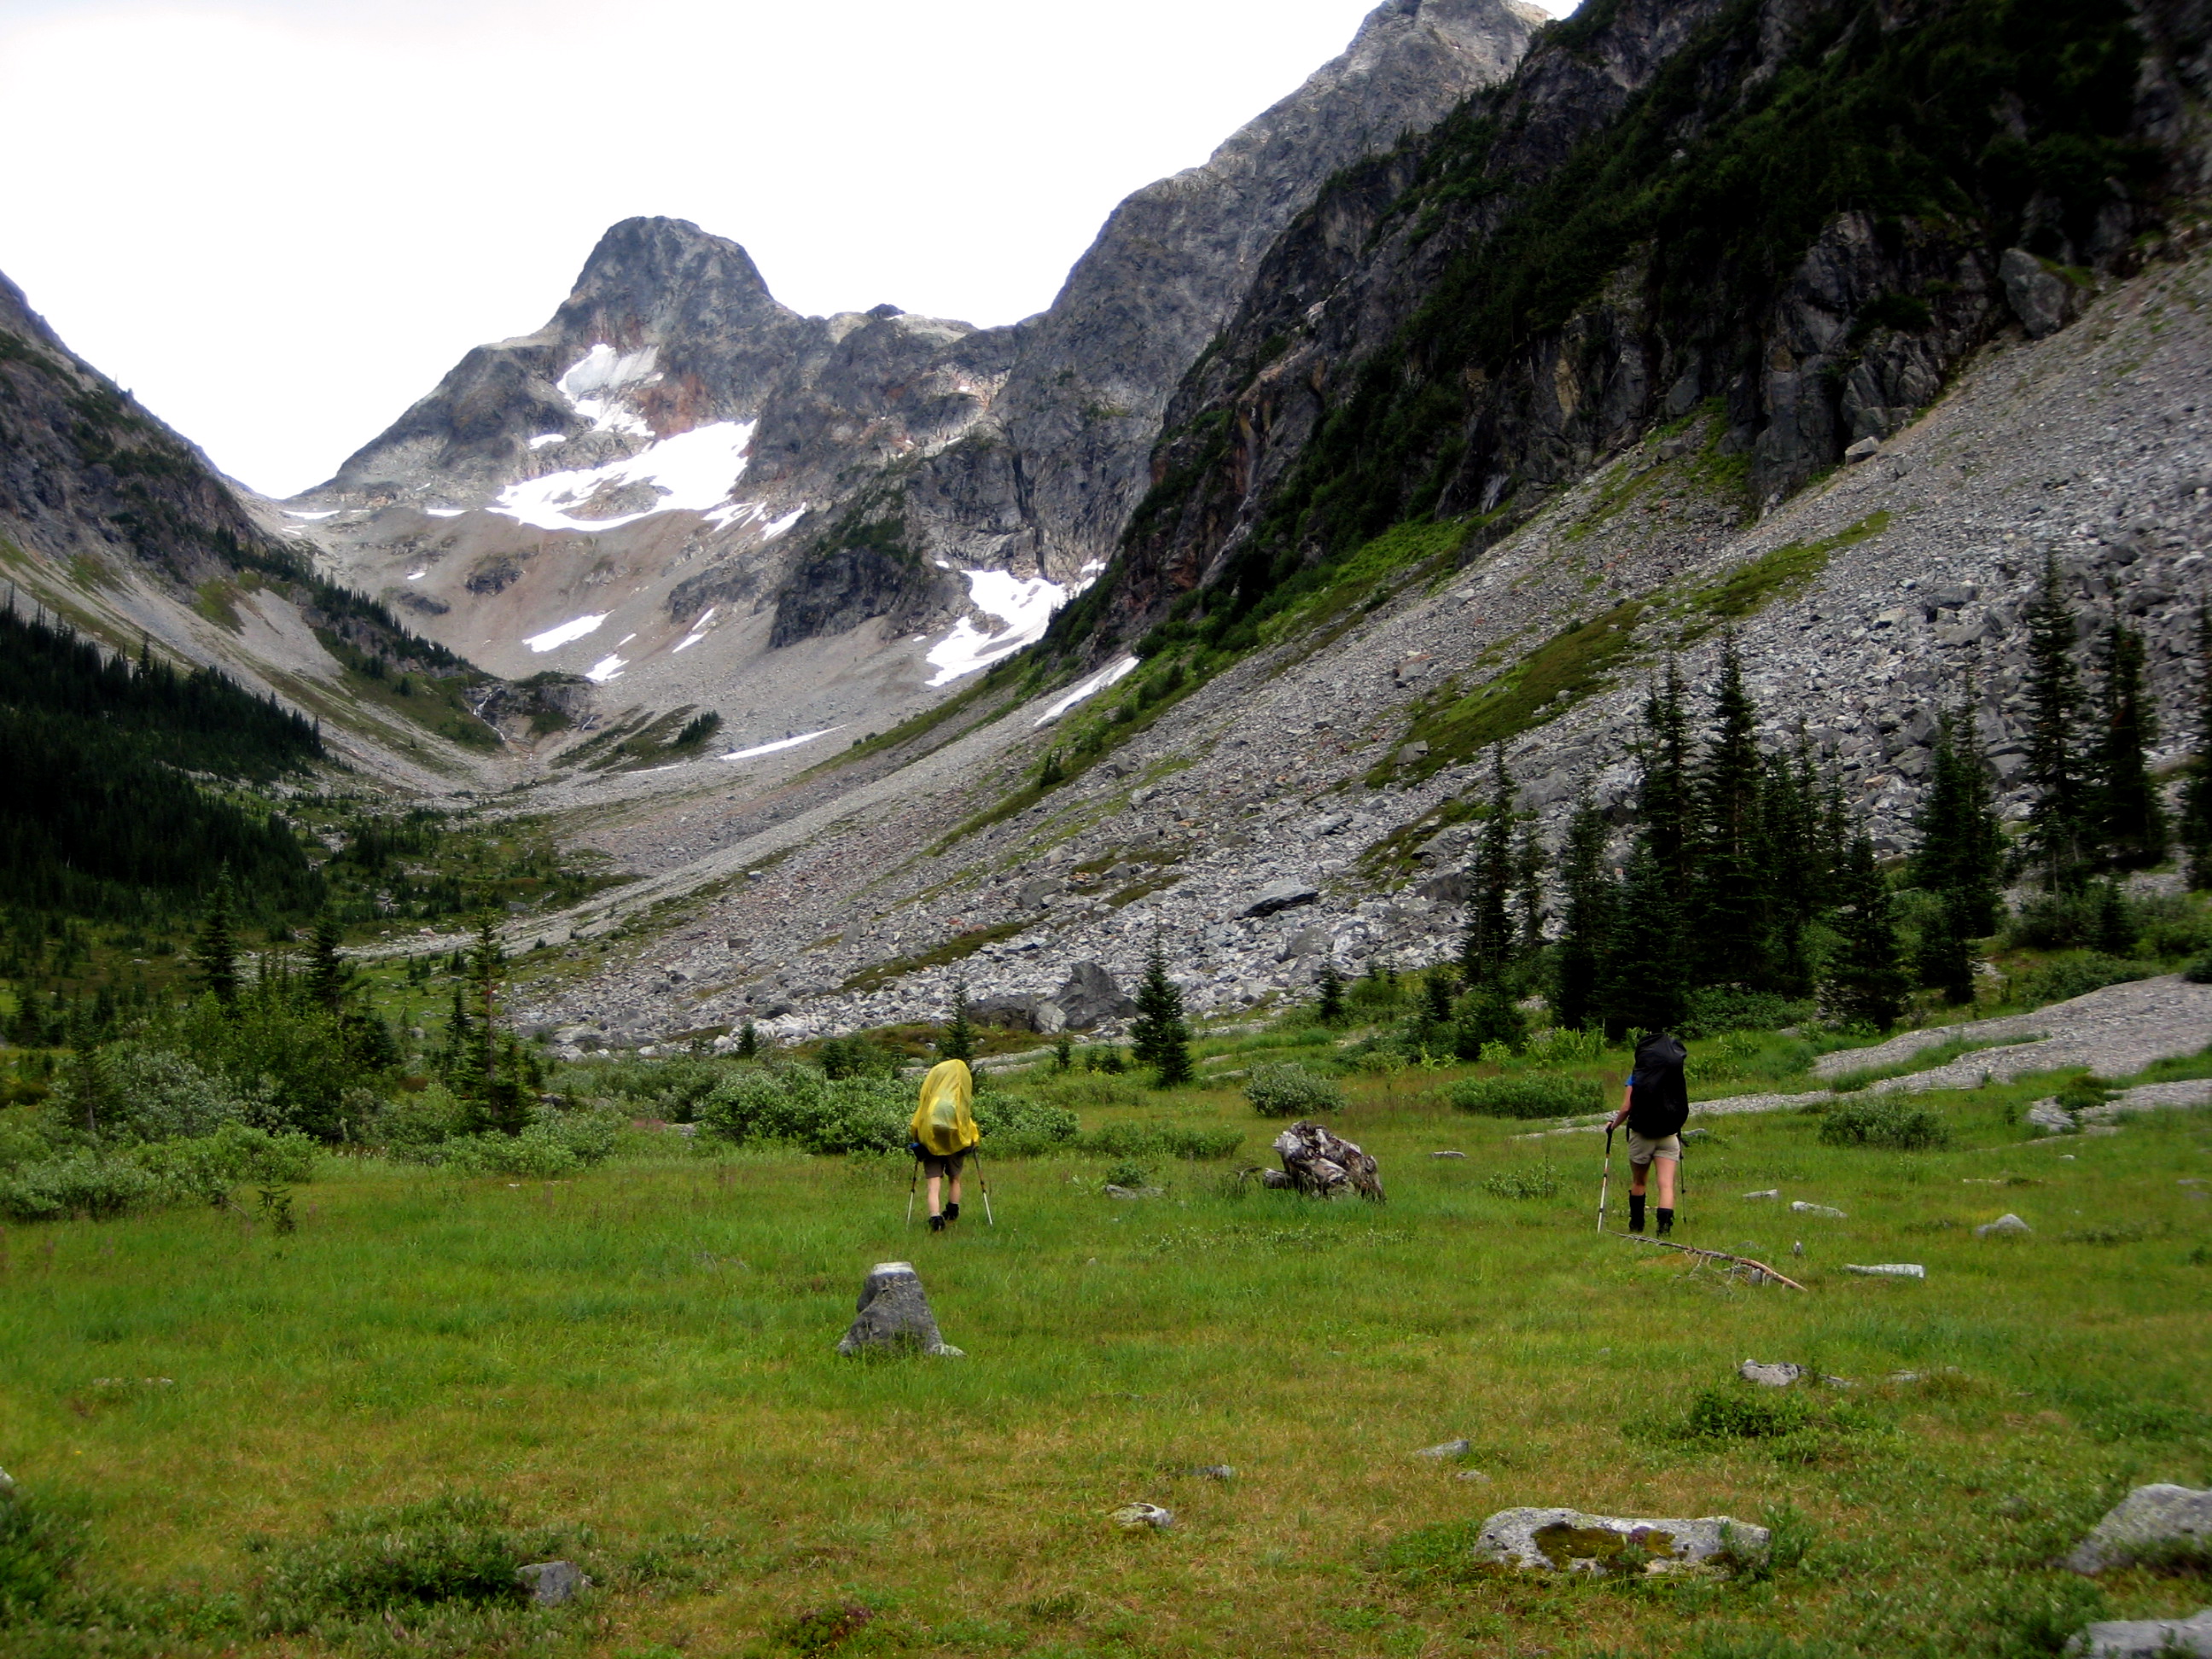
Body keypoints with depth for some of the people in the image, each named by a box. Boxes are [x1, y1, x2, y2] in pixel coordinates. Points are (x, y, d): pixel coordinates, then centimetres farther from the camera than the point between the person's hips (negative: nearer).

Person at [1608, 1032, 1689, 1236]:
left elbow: (1626, 1108, -9)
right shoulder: (1676, 1078, 3)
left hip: (1641, 1135, -1)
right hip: (1669, 1135, 1)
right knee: (1666, 1184, -5)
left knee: (1638, 1182, 17)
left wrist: (1613, 1126, 9)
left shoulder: (1636, 1078, -5)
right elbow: (1684, 1108, 11)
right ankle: (1665, 1224, -22)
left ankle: (1636, 1225, 27)